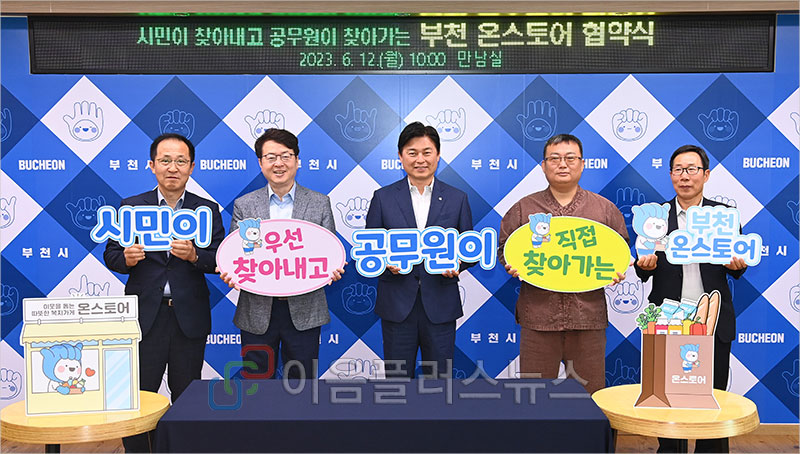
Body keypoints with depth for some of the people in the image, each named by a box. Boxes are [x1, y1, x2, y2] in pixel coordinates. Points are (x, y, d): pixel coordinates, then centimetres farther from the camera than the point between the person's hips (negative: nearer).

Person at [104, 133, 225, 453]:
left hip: (189, 318, 0)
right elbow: (111, 255, 5)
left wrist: (194, 256, -22)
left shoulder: (208, 210, 5)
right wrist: (126, 259, -17)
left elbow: (220, 260, -2)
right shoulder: (131, 207, 7)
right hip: (144, 316, 0)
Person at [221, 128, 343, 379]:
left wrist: (332, 269, -18)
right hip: (257, 313, 1)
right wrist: (230, 273, -17)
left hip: (304, 311, 0)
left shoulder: (319, 203, 4)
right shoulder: (243, 205, 6)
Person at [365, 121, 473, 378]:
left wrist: (457, 263, -12)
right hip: (397, 304, 0)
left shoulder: (457, 199, 6)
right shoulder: (383, 197, 4)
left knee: (440, 376, 8)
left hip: (440, 305, 1)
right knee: (397, 376, 8)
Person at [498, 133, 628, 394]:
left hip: (588, 314, 1)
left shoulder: (604, 209, 10)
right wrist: (513, 265, -7)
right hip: (538, 314, 0)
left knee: (590, 392, 7)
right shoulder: (523, 208, 9)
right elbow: (504, 247, 13)